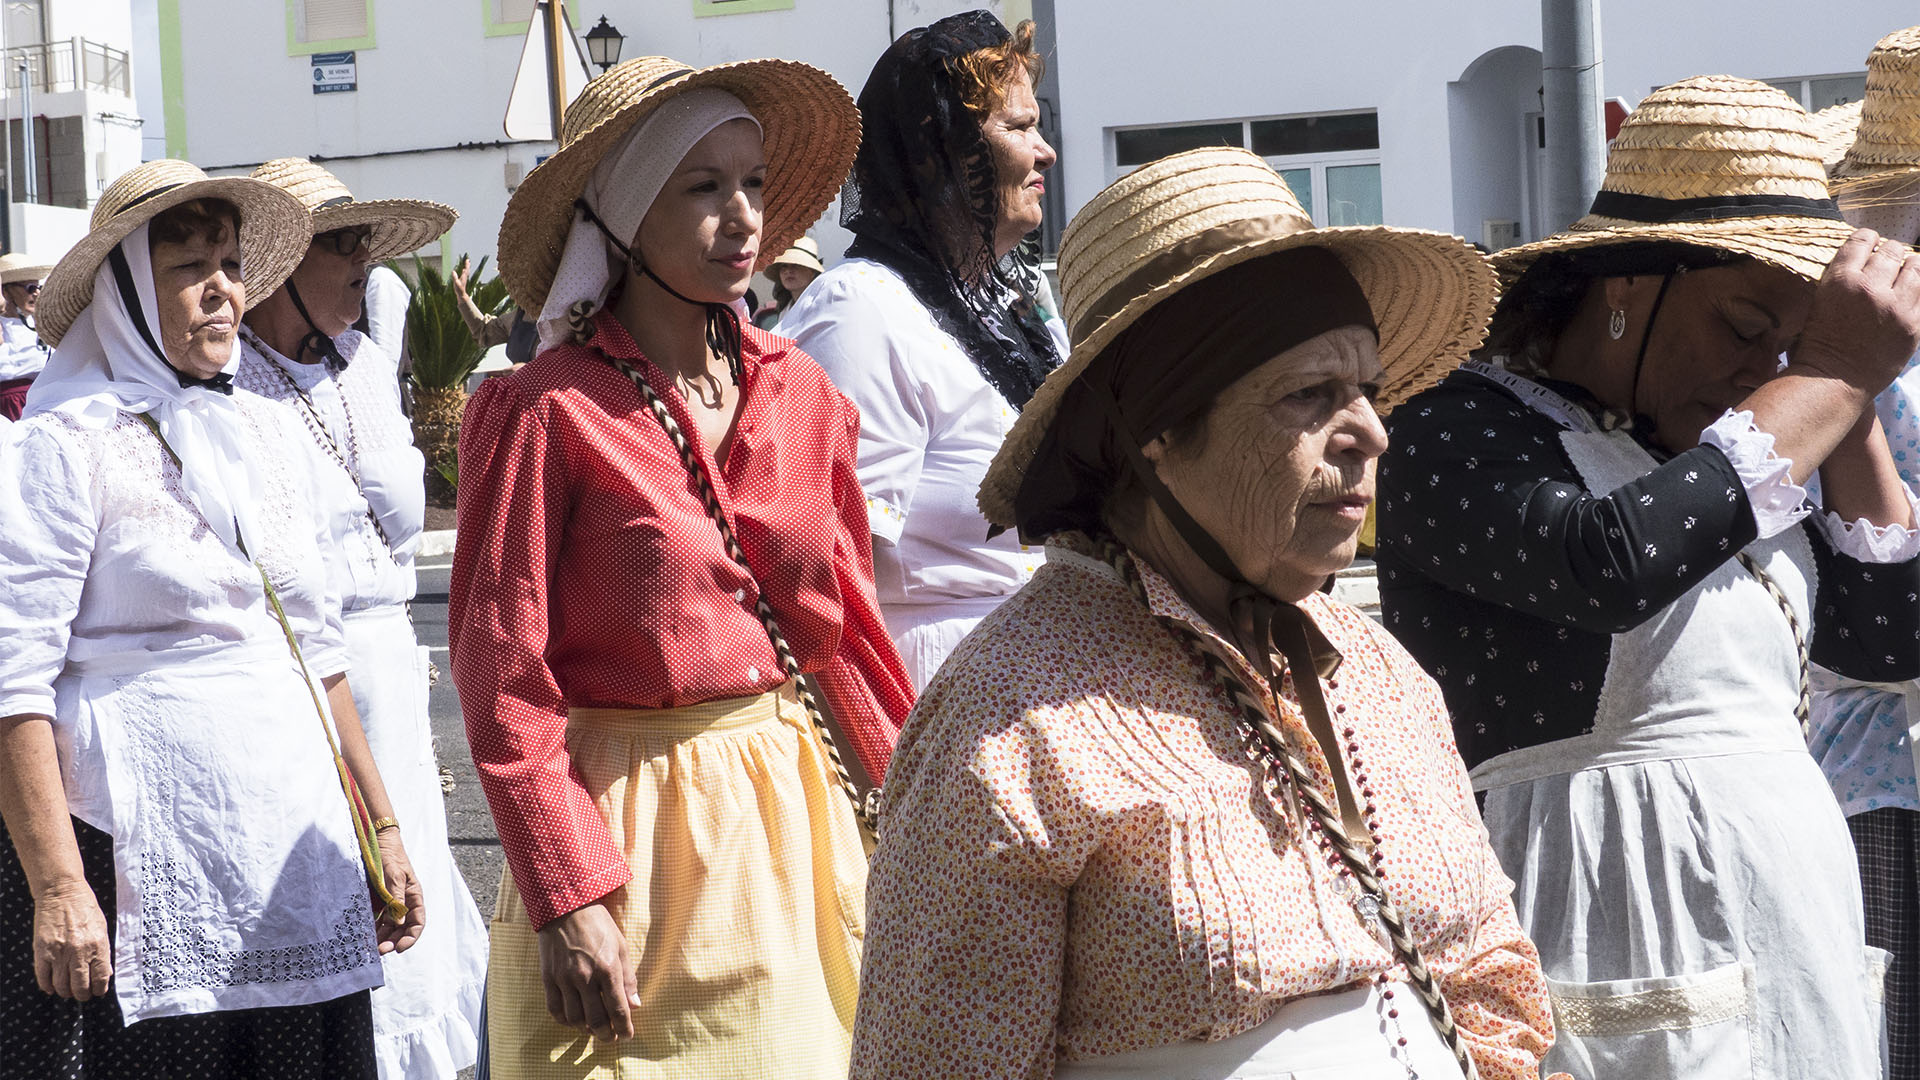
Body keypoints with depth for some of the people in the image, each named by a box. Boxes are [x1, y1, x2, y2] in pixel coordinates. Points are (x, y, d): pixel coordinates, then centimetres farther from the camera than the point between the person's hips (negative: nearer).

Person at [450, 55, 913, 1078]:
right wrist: (567, 897, -16)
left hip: (796, 797, 5)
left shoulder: (799, 393, 5)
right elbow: (502, 675, -11)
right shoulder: (550, 413, -11)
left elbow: (846, 620, 10)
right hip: (635, 819, -5)